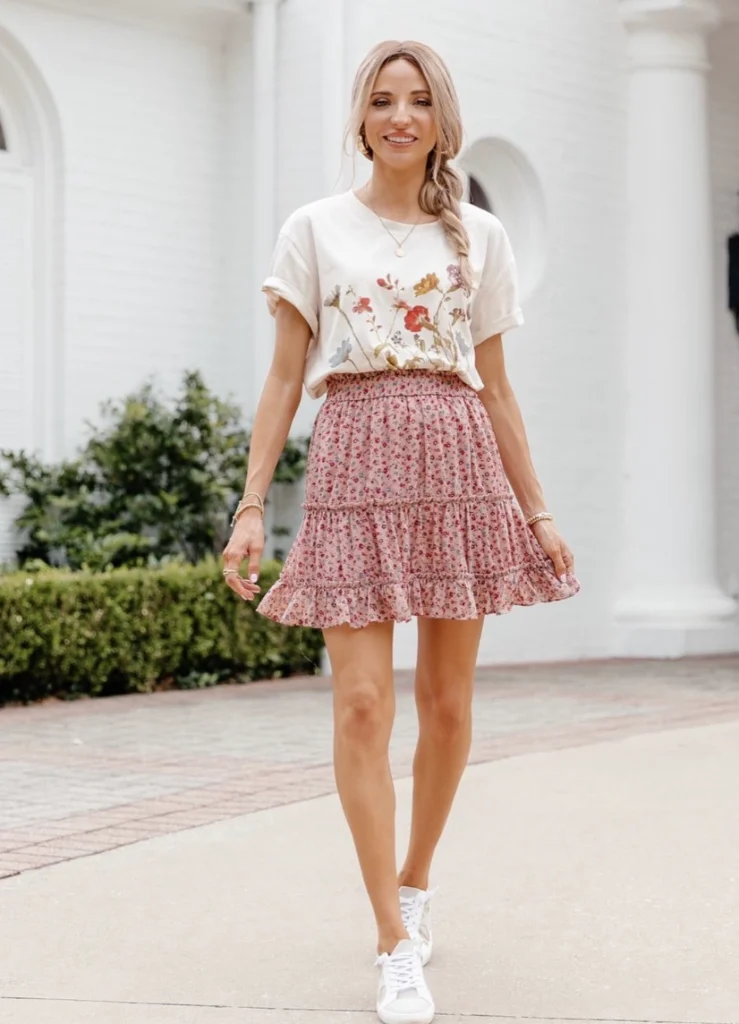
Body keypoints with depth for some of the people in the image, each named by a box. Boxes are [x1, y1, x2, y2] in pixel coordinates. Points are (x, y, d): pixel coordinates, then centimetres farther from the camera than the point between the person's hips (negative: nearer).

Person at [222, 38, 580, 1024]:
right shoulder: (315, 230, 6)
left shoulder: (478, 236, 11)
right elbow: (284, 379, 4)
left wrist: (539, 511, 10)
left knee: (447, 701, 6)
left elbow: (497, 388, 13)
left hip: (460, 463, 2)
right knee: (362, 702, -10)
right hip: (356, 465, -2)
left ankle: (416, 880, 30)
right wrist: (251, 508, -4)